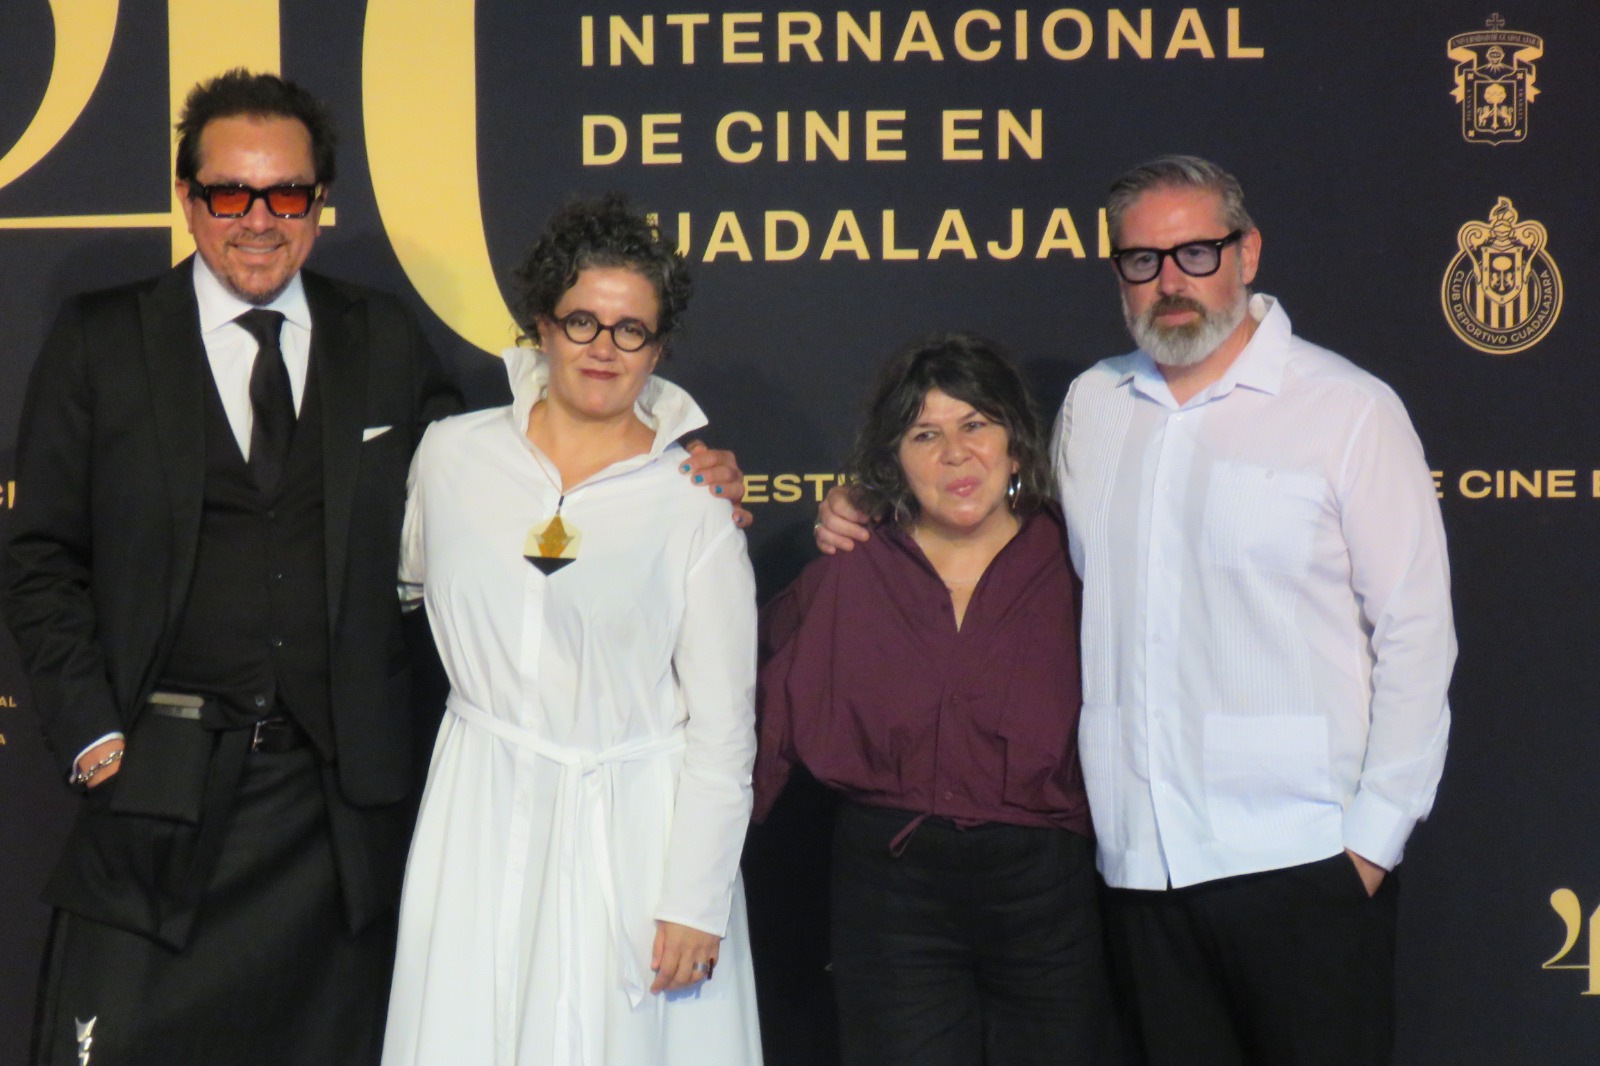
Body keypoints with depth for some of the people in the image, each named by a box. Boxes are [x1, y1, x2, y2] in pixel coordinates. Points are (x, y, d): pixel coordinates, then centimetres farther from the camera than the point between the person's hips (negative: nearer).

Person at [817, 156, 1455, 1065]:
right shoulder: (1091, 407, 12)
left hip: (1301, 855, -4)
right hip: (1143, 861, 4)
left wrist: (1376, 831, -7)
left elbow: (1414, 632, -3)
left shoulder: (1350, 410, -3)